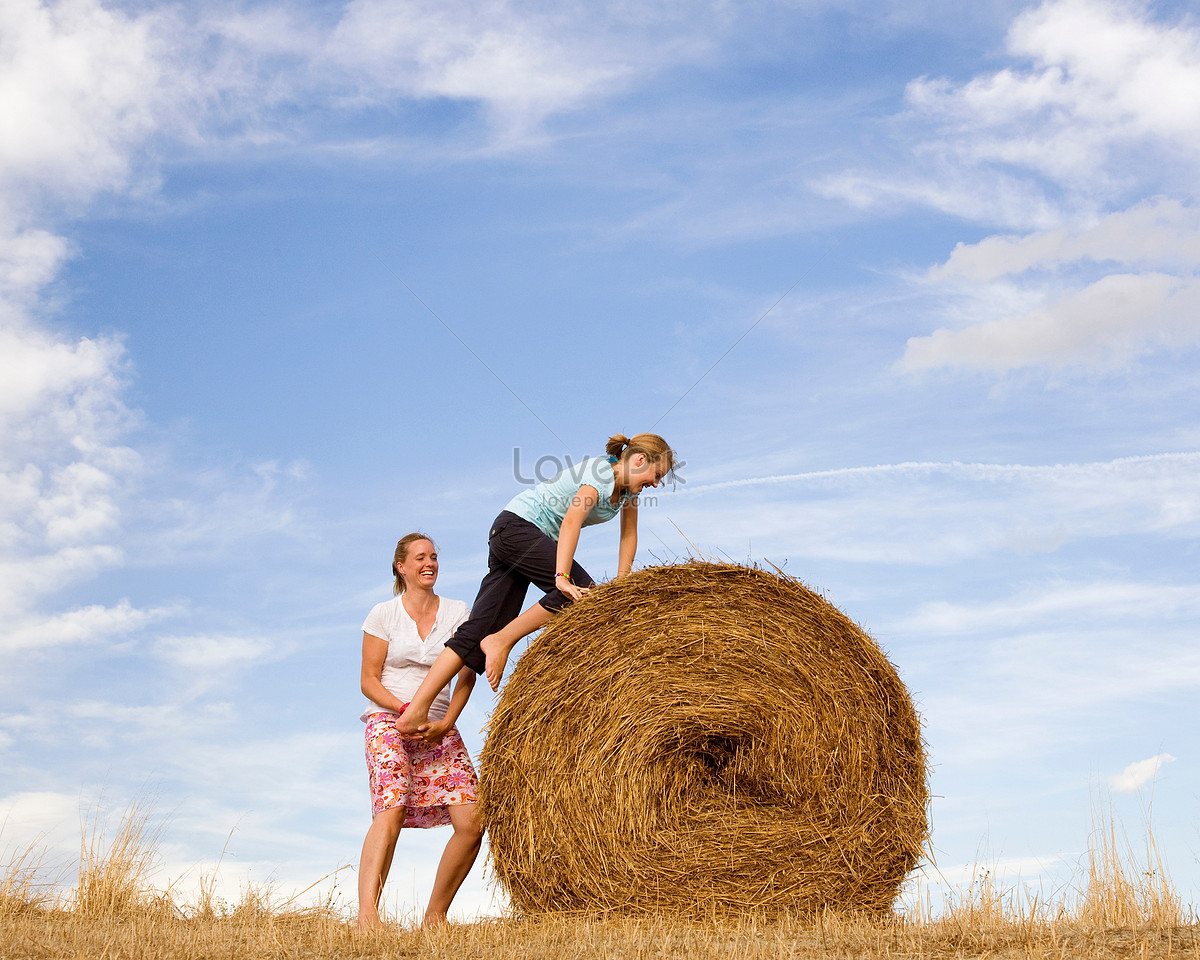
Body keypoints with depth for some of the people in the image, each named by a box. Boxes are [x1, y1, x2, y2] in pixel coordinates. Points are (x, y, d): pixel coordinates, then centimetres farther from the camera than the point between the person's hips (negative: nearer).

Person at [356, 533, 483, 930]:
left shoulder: (458, 612, 8)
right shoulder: (384, 614, 1)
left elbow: (466, 675, 4)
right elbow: (369, 681, -1)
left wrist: (445, 722, -11)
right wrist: (407, 710, -16)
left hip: (440, 729, 3)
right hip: (388, 721, -3)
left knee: (471, 822, -12)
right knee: (391, 810, -28)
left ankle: (434, 916, 3)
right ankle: (366, 913, -38)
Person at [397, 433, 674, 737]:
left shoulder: (627, 485, 10)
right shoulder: (602, 472, -18)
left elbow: (629, 534, 18)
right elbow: (571, 520, -29)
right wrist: (562, 577, -38)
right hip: (518, 525, -9)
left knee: (478, 631, -2)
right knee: (582, 591, -21)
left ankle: (415, 714, -9)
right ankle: (500, 642, -15)